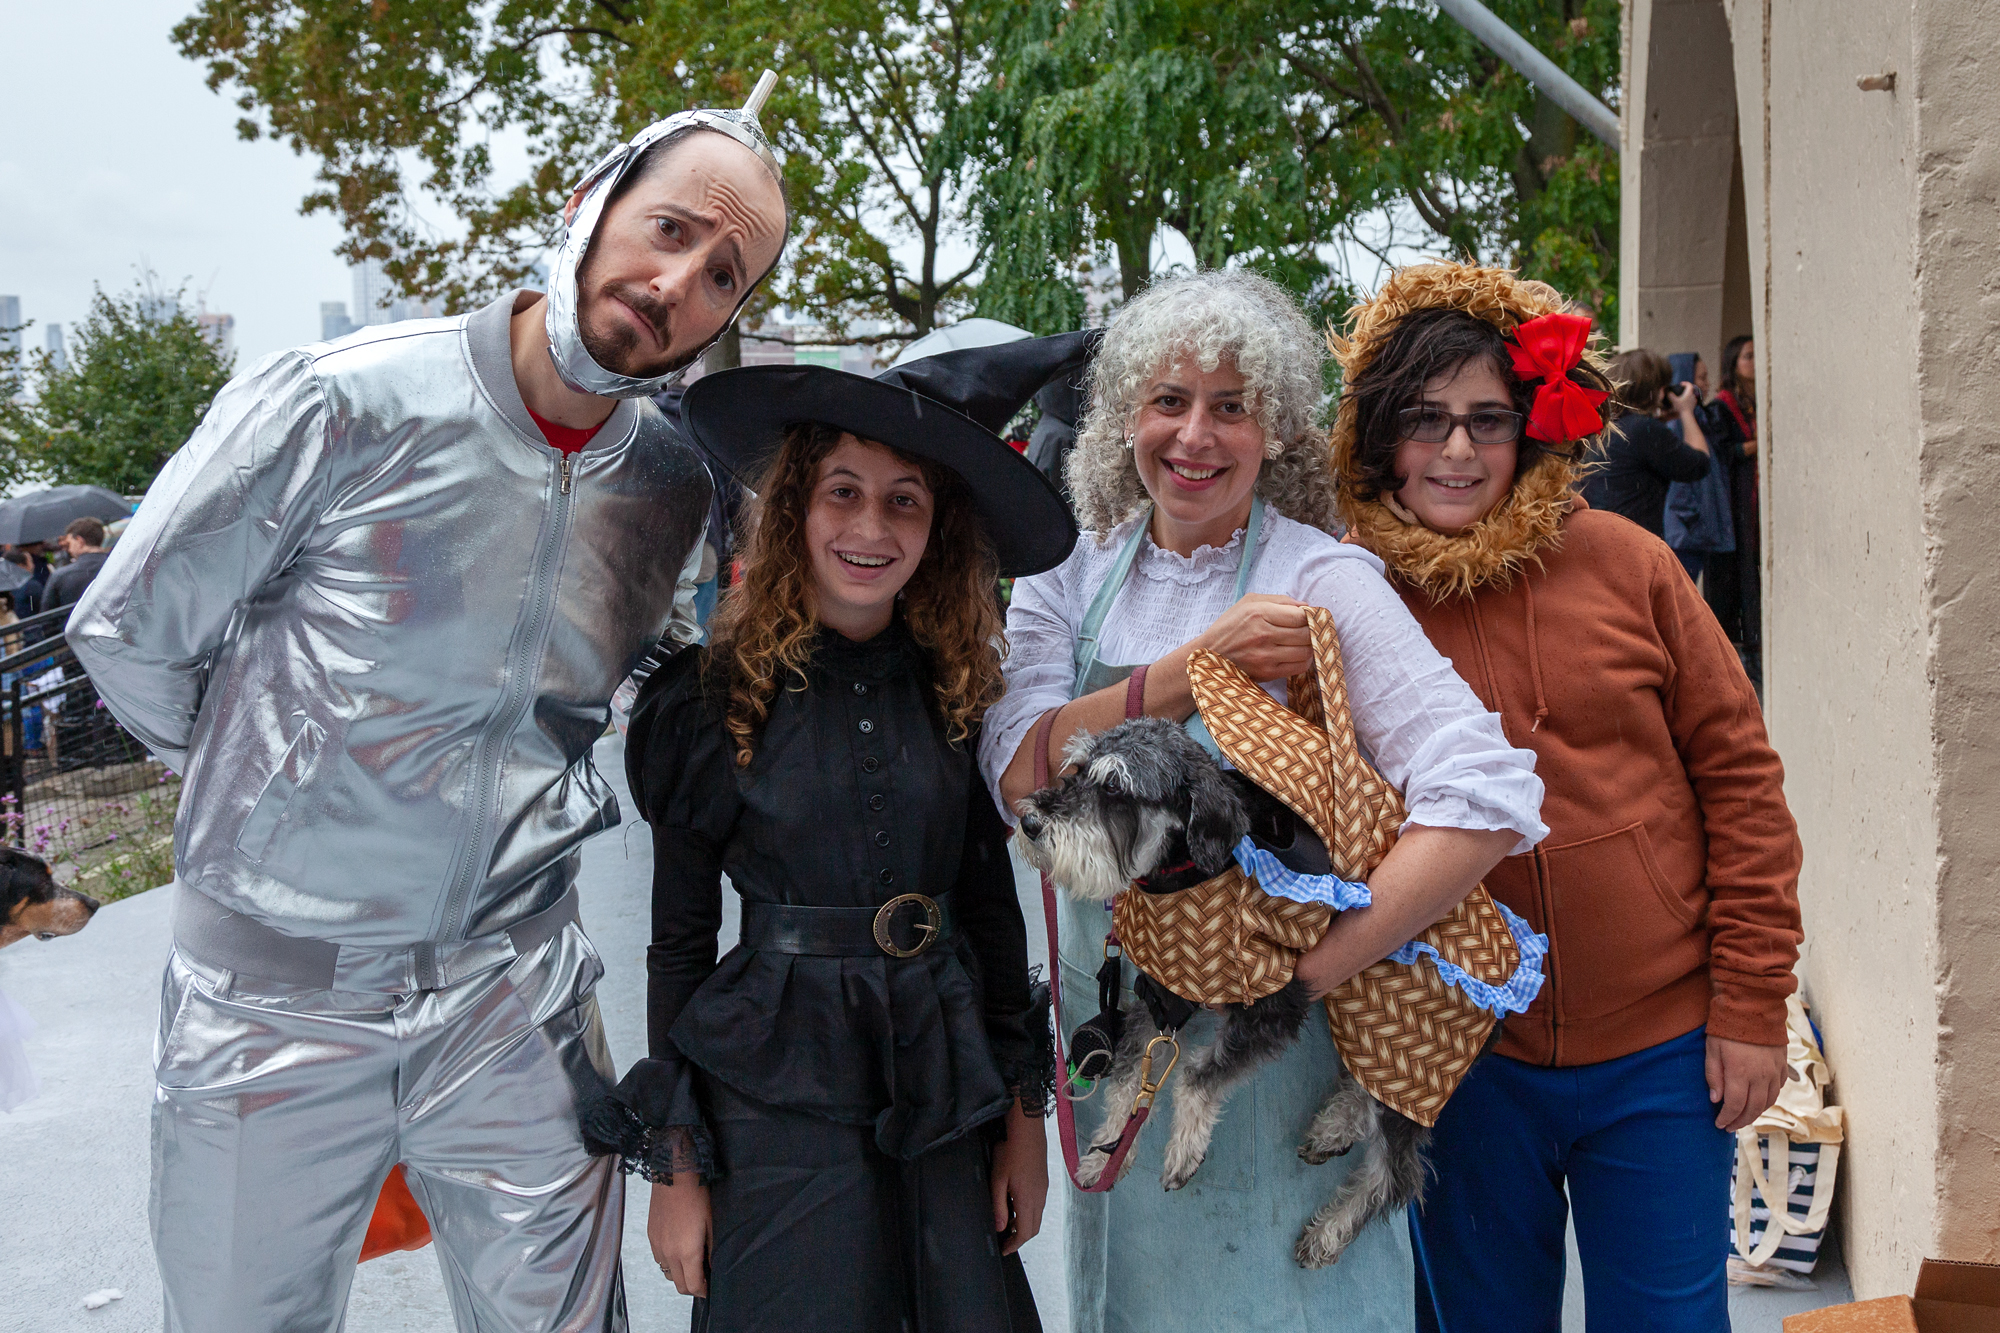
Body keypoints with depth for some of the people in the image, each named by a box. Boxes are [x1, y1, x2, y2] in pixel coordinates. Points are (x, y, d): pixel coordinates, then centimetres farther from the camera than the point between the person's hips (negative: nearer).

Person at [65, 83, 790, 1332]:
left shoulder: (677, 483, -2)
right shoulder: (342, 404, -16)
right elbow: (127, 633, -4)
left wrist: (530, 802, 8)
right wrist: (285, 779, 7)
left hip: (515, 1002, 3)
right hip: (277, 999, -2)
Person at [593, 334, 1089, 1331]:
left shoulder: (958, 689, 3)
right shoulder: (716, 694, -6)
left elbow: (992, 904, 8)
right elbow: (679, 936, -2)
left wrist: (1023, 1116, 7)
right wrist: (675, 1163, -2)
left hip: (946, 1090, 3)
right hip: (777, 1092, -3)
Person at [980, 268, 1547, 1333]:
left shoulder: (1322, 582, -14)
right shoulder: (1071, 577, 1)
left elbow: (1488, 797, -23)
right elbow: (1019, 774, -12)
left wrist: (1307, 968, -27)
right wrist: (1195, 670, -23)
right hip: (1114, 1020, 4)